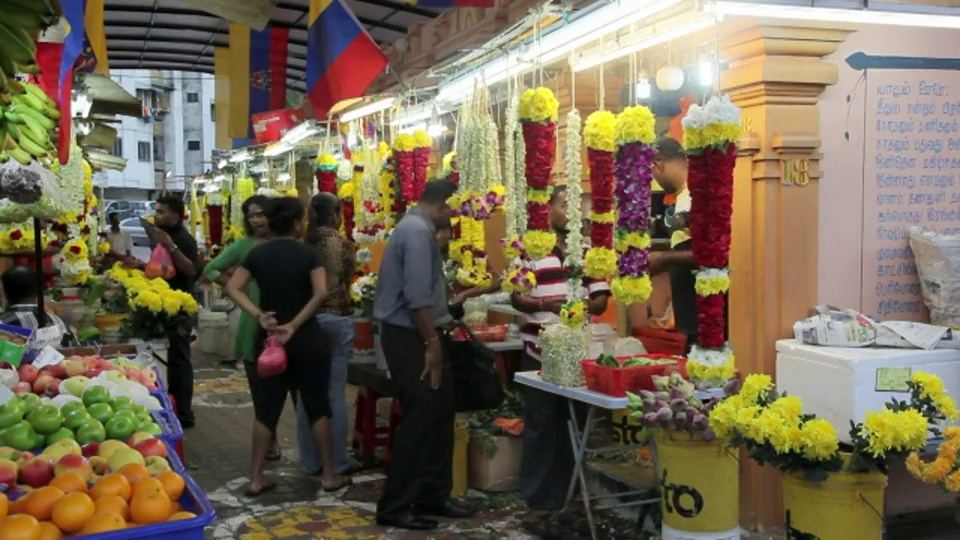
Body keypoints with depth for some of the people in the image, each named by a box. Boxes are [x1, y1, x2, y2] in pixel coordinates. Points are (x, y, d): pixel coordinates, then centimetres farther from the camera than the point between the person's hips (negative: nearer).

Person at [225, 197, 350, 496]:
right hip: (306, 338, -3)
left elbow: (233, 288, -8)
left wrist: (259, 315, -15)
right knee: (317, 405, 8)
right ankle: (329, 474, 14)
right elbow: (320, 293, -20)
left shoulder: (257, 254, 2)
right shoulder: (308, 254, -7)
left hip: (268, 338, 3)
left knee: (266, 408, 9)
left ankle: (256, 478, 12)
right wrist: (294, 325, -17)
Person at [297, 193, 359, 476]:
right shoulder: (342, 243, -7)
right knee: (336, 393, 3)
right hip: (337, 318, -3)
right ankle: (338, 461, 9)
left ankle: (310, 461, 15)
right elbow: (347, 280, -2)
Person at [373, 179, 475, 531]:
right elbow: (416, 296, -25)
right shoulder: (417, 232, -19)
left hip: (417, 333, 10)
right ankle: (394, 507, 5)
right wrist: (432, 342, -21)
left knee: (439, 413, 13)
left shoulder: (419, 228, 14)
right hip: (410, 337, -10)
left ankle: (432, 496, 22)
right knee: (419, 419, -5)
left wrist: (440, 326, 27)